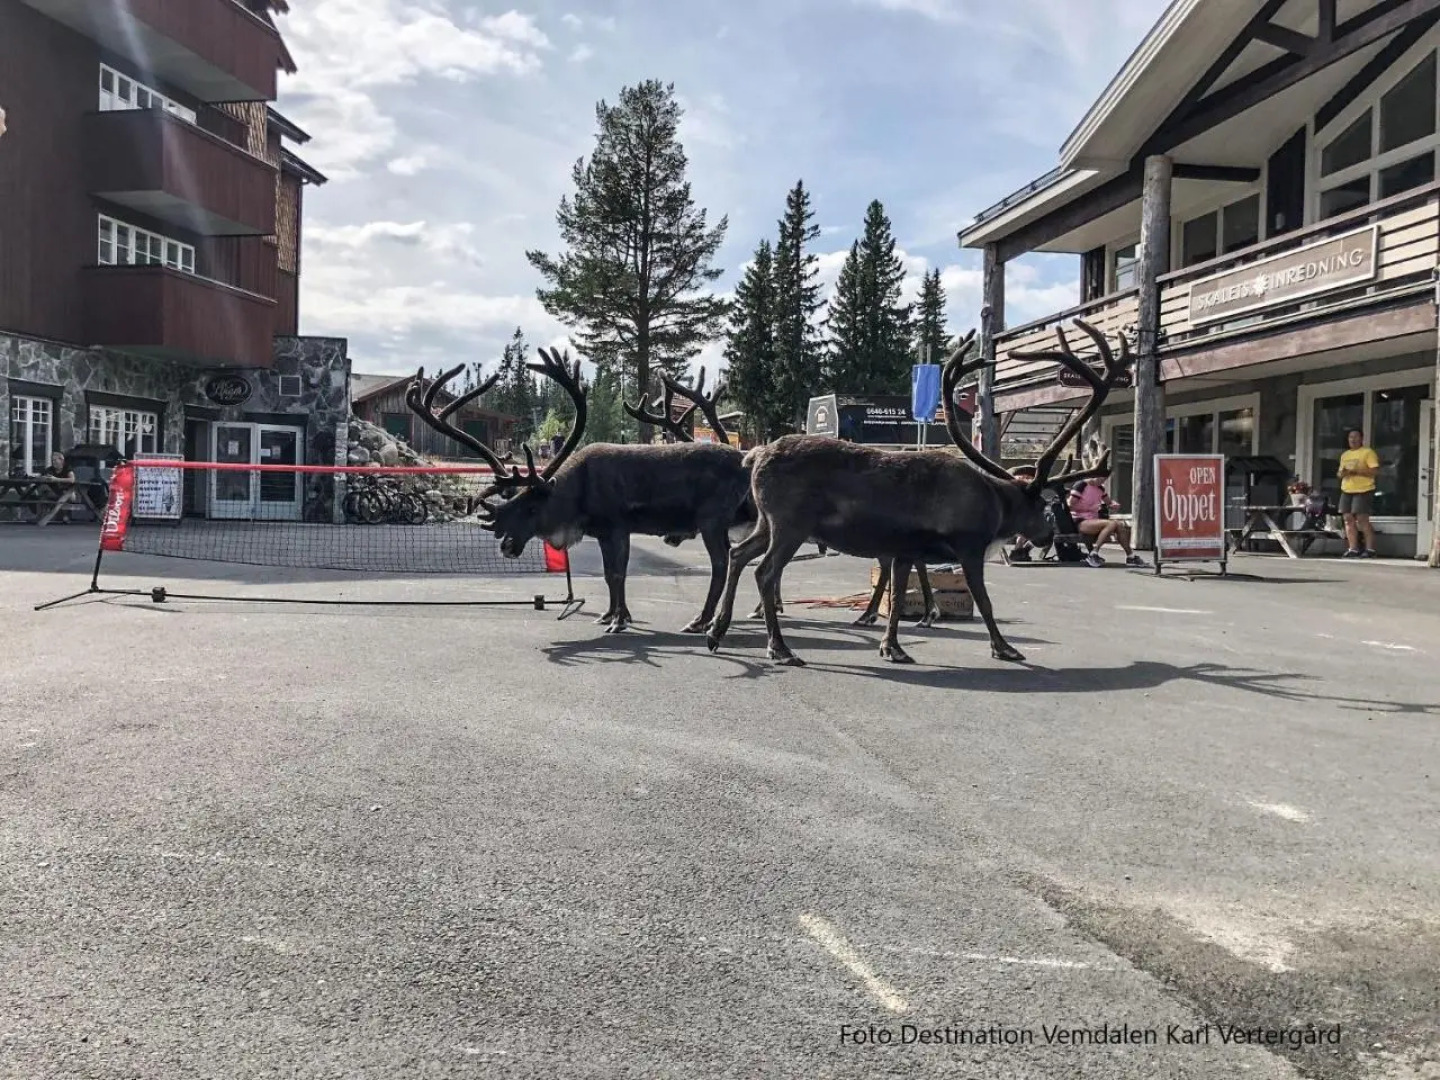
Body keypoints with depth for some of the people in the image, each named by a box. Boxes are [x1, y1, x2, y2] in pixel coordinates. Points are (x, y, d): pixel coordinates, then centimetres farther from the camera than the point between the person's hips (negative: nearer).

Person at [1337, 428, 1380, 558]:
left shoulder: (1368, 452, -2)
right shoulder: (1345, 455, 20)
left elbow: (1375, 471, -11)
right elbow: (1339, 473, 25)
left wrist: (1357, 471, -19)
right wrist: (1342, 473, 1)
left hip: (1363, 491, -7)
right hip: (1346, 491, 7)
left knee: (1362, 519, -11)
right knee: (1348, 519, 2)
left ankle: (1370, 549, -6)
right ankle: (1353, 549, 5)